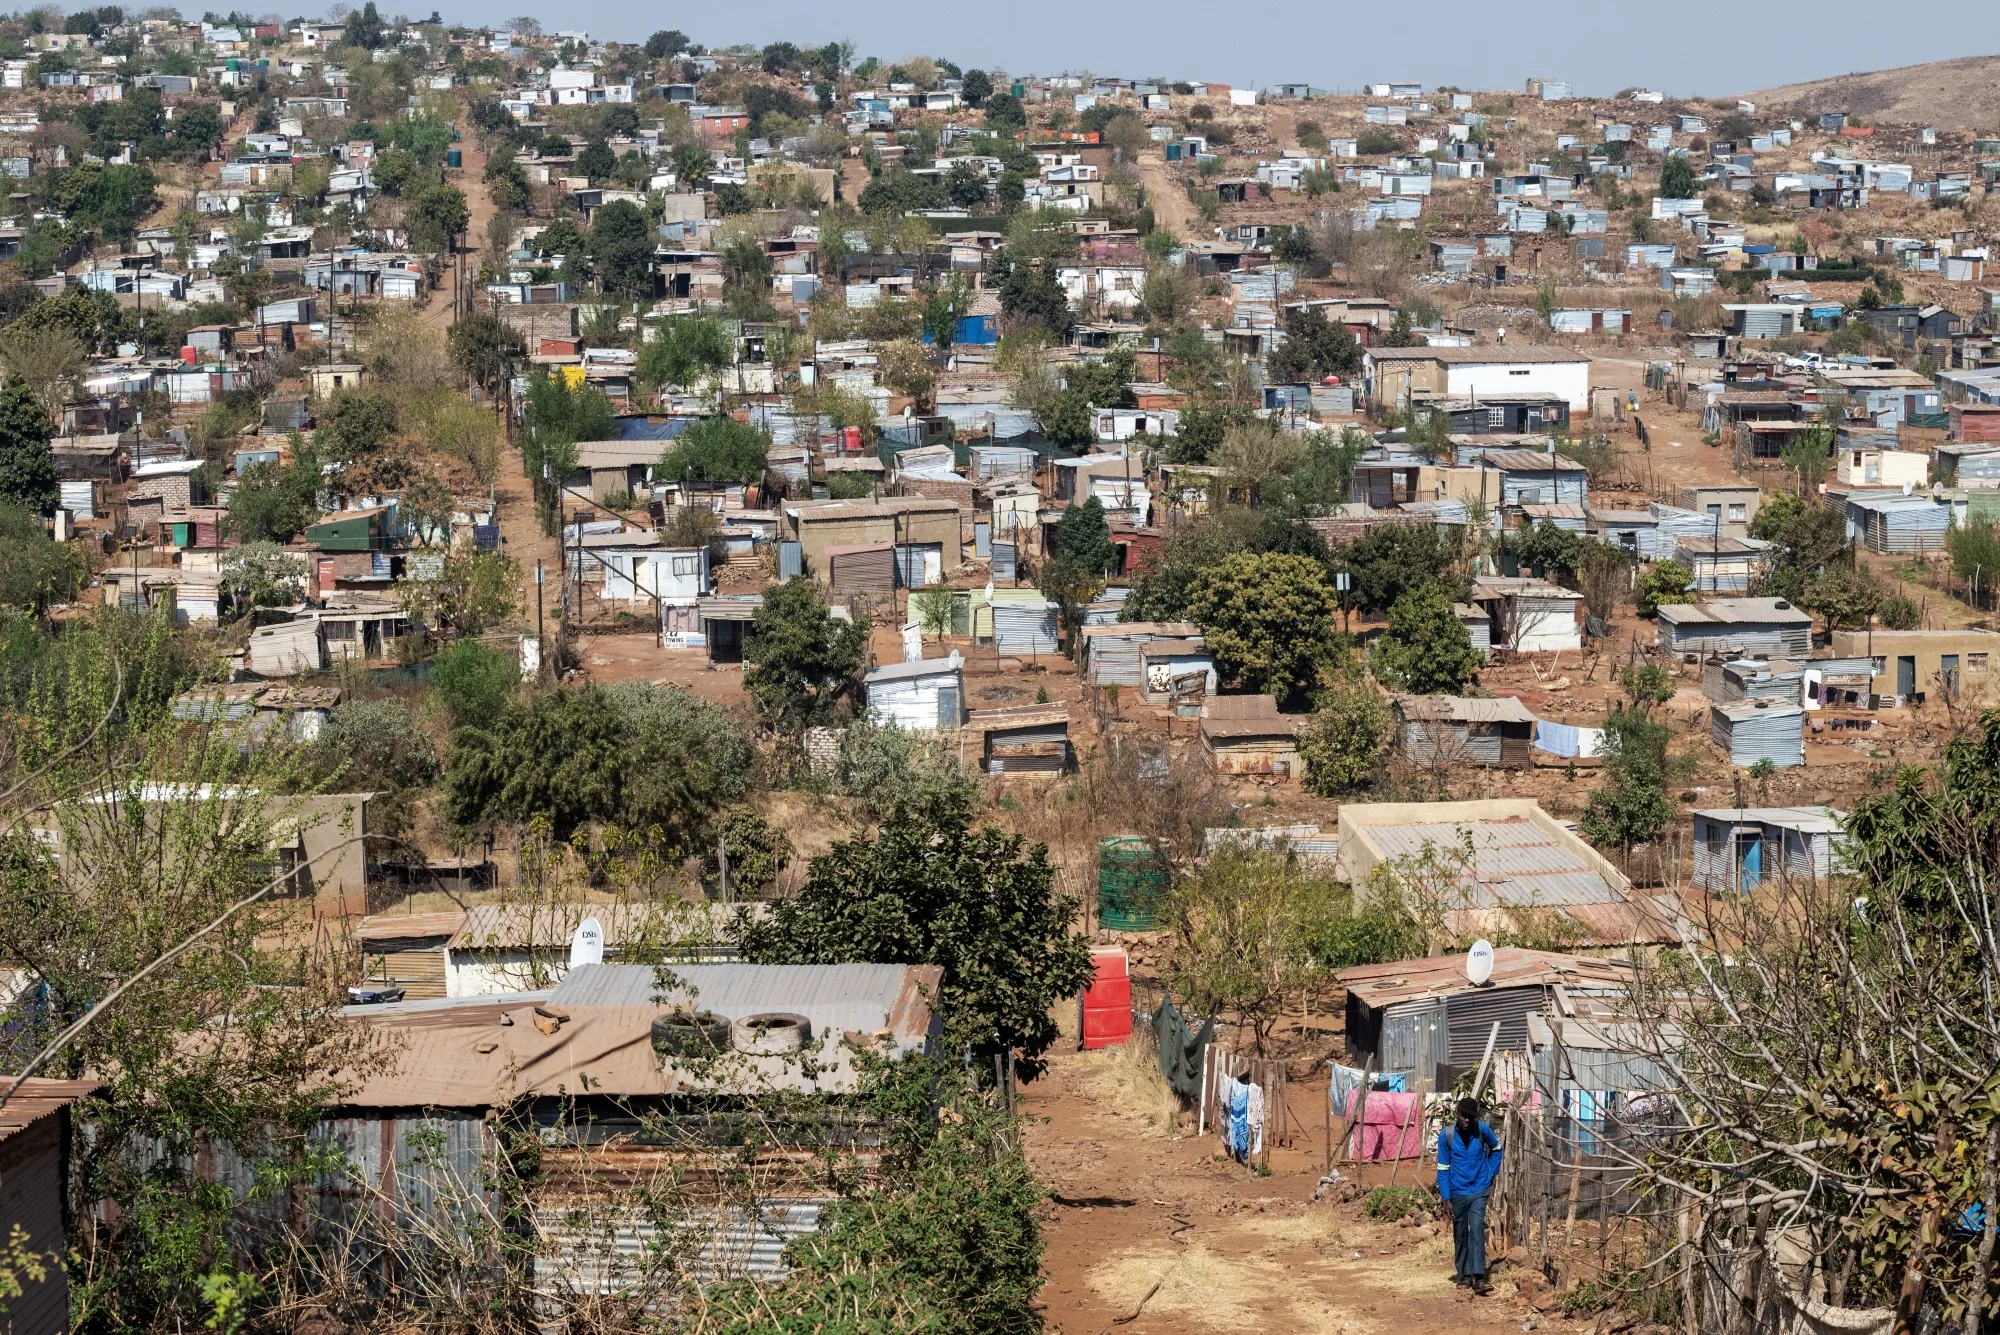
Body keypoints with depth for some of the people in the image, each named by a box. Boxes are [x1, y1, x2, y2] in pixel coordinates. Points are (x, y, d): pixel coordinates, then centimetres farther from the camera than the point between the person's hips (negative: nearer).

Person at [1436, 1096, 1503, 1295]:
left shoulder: (1482, 1130, -8)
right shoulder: (1446, 1135, -11)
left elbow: (1496, 1149, 14)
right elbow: (1443, 1168, -5)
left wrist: (1490, 1172, 8)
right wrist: (1446, 1198, -8)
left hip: (1479, 1190, -1)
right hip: (1458, 1192, 1)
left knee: (1477, 1230, -14)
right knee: (1460, 1233, 11)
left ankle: (1478, 1277, -20)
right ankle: (1464, 1273, 26)